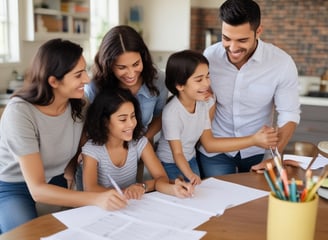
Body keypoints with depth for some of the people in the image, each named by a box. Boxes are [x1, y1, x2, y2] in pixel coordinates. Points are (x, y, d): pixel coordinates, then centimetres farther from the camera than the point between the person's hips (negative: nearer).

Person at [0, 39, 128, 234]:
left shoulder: (78, 104, -12)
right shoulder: (20, 112, -29)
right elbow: (37, 190, -33)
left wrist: (69, 173, -13)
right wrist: (96, 199, -45)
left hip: (54, 182, 4)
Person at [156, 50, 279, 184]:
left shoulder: (204, 102, -12)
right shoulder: (171, 113, -29)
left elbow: (208, 143, -9)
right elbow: (177, 154, -23)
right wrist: (191, 176, -43)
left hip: (191, 161, 5)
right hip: (170, 166, -5)